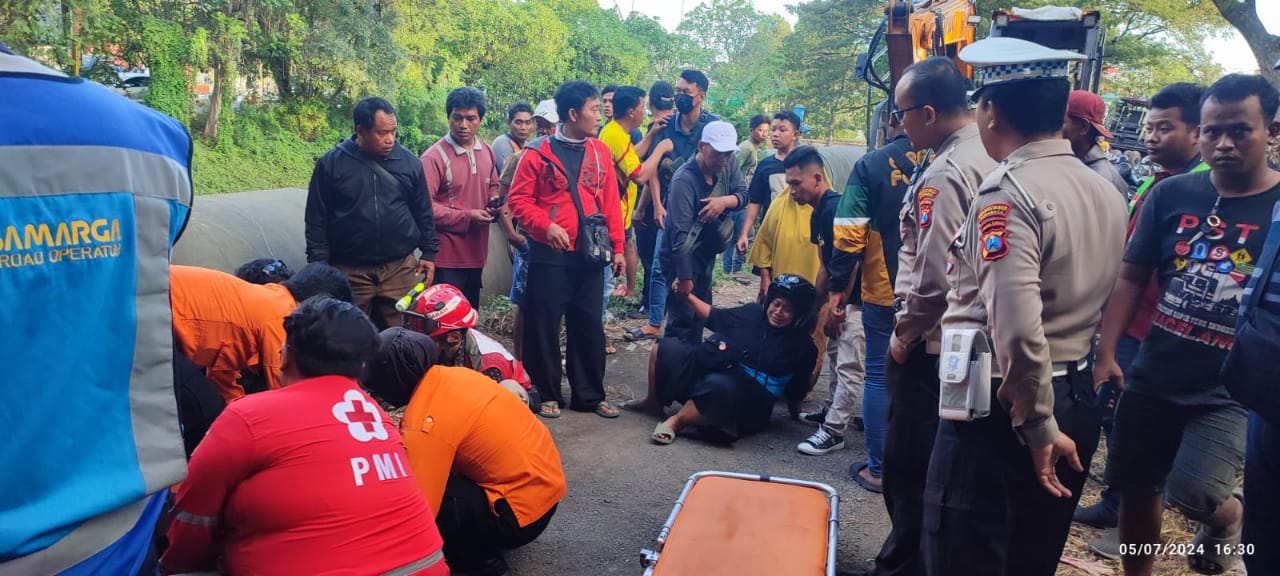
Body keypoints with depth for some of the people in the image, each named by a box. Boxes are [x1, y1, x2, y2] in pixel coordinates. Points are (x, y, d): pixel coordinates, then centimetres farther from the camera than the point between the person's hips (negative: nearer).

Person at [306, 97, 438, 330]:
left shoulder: (409, 162, 4)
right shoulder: (331, 163, -2)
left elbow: (423, 213, 12)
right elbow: (317, 220, 1)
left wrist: (428, 253, 9)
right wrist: (319, 265, -1)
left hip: (400, 268, 1)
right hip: (350, 270, -1)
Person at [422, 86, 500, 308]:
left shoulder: (486, 151, 7)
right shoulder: (434, 157, -16)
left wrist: (494, 203, -2)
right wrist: (466, 218, -23)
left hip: (476, 252, 7)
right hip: (447, 256, -7)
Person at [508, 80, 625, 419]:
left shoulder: (599, 152, 8)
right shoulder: (538, 153, -4)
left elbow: (610, 201, 9)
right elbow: (519, 200, -3)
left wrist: (617, 246, 6)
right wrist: (545, 226, -17)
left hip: (589, 254, 4)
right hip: (549, 254, -4)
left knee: (589, 325, 9)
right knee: (544, 325, 3)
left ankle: (591, 395, 21)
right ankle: (548, 394, 18)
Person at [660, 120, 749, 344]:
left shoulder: (728, 164, -7)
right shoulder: (684, 180, -28)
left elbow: (743, 194, 0)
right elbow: (680, 233, -30)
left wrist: (724, 201, -24)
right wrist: (684, 277, -29)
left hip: (706, 256, 8)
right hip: (682, 259, -8)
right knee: (682, 319, -6)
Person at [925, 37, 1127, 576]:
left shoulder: (1006, 193, -18)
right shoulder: (1107, 192, 7)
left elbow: (1016, 326, -28)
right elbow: (1098, 301, 11)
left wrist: (1037, 424, -16)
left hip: (1002, 407, -8)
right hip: (1077, 399, 8)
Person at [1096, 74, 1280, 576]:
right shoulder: (1171, 194, 1)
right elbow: (1131, 277, 3)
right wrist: (1105, 353, -7)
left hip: (1232, 390, -3)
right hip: (1151, 378, 3)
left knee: (1193, 492, -19)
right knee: (1137, 491, 13)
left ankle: (1228, 518, 18)